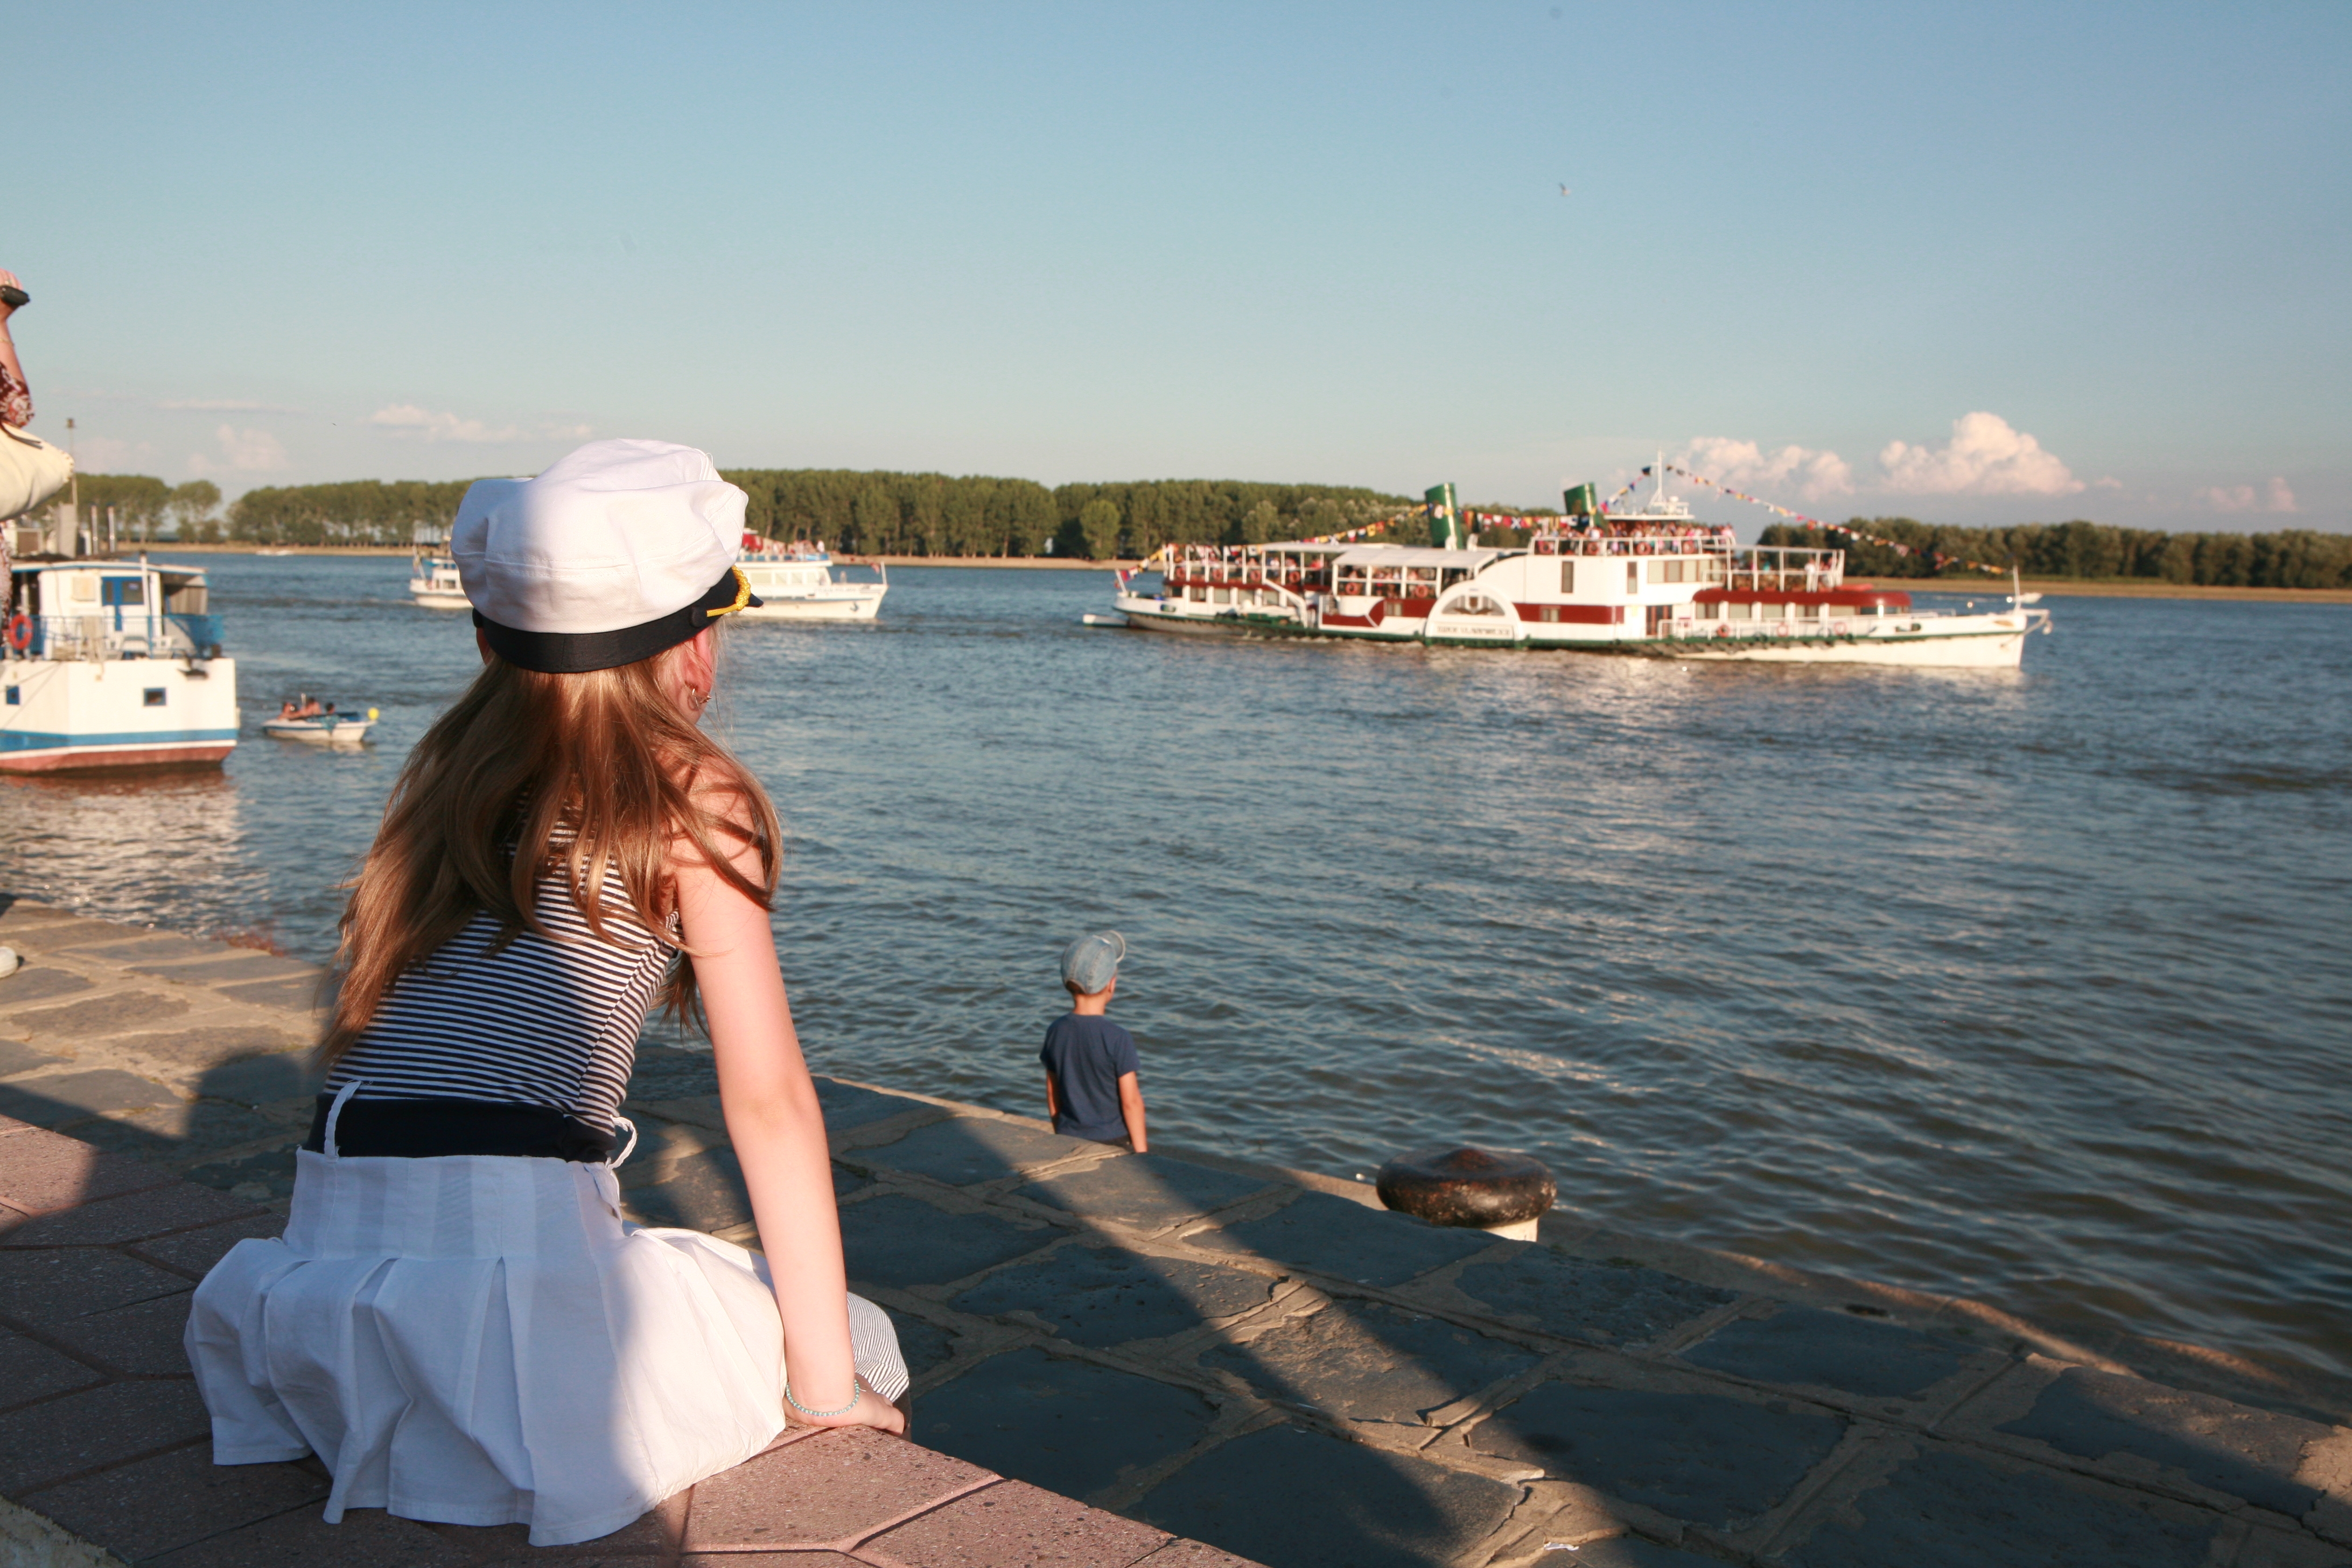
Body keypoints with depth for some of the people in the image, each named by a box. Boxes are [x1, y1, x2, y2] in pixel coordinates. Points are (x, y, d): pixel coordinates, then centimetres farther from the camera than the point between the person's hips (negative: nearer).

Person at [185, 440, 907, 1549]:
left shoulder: (447, 768, 12)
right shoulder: (694, 801, -5)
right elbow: (767, 1098, -7)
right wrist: (825, 1380, 0)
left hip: (327, 1250, 7)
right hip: (517, 1240, -7)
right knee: (866, 1341, 13)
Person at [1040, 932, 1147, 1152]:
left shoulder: (1056, 1031, -1)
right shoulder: (1118, 1038, -17)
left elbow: (1052, 1094, 8)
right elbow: (1131, 1102, -14)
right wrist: (1141, 1152, -6)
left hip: (1069, 1141, 5)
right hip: (1112, 1141, -5)